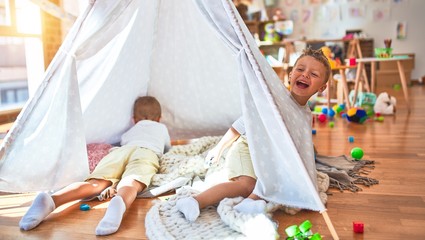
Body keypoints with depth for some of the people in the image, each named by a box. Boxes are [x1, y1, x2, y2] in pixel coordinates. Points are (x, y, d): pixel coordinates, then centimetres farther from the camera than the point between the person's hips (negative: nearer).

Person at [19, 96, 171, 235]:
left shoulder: (130, 131, 44)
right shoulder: (162, 127, 42)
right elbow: (168, 148, 60)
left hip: (120, 150, 2)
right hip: (147, 152, -2)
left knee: (96, 184, -21)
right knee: (131, 183, -32)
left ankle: (51, 201, -47)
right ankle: (119, 203, -68)